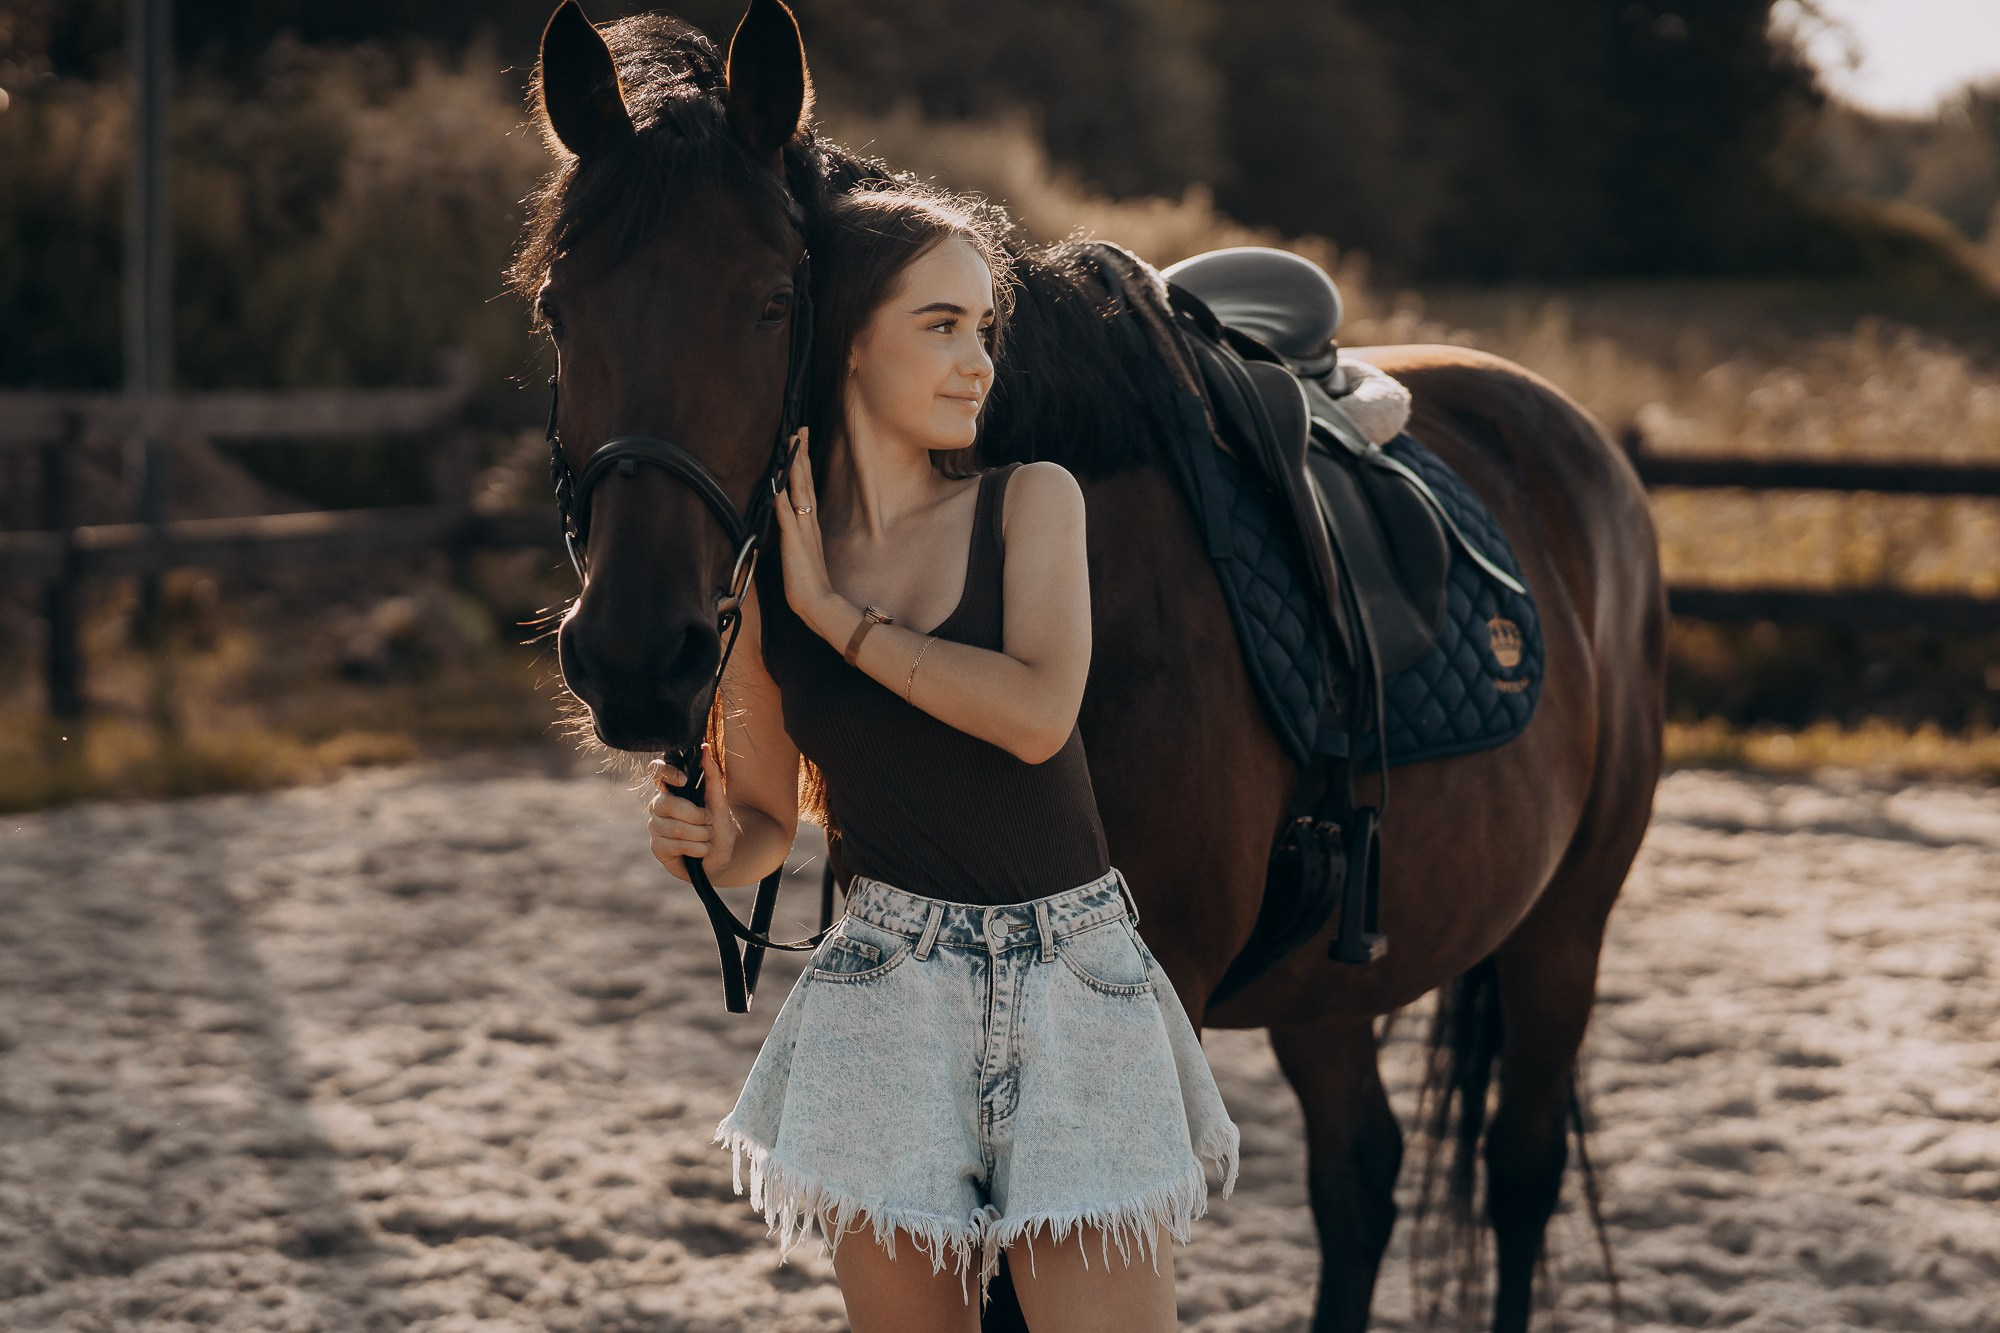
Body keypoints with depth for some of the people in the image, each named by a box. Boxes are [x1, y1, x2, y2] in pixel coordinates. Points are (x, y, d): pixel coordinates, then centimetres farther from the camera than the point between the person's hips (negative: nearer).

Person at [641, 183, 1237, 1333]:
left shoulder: (1034, 504, 0)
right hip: (889, 1010, 1)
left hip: (1076, 990, -1)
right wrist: (707, 839, -12)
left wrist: (834, 610, -10)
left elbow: (1039, 714, -17)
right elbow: (769, 828, 12)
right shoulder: (758, 579, 3)